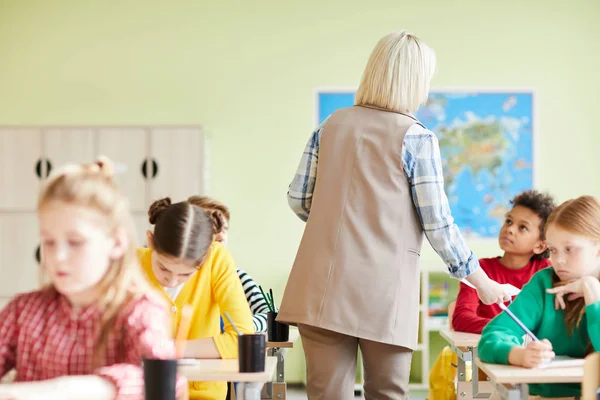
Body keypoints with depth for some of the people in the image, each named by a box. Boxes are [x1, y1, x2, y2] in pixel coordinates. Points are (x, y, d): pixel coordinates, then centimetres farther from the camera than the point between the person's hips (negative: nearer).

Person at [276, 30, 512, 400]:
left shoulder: (331, 126, 8)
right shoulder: (416, 138, -5)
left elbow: (298, 199, 11)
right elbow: (437, 224, -4)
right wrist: (483, 283, 8)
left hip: (323, 290, 4)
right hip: (382, 297, -3)